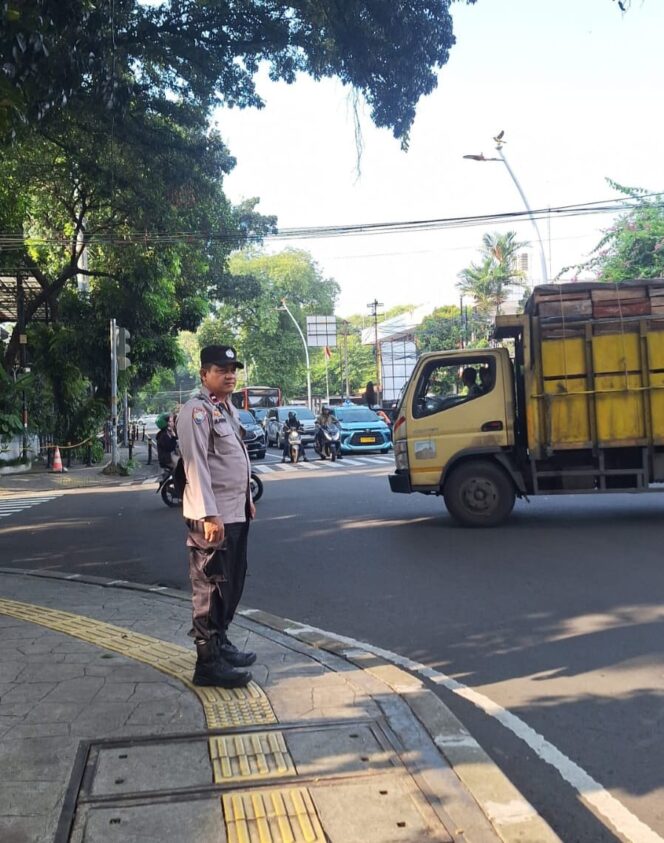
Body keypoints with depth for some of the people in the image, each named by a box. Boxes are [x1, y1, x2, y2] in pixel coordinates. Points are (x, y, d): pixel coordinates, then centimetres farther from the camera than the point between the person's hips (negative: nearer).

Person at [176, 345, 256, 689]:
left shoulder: (228, 409, 16)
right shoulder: (196, 412, -14)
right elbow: (196, 465, -21)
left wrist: (247, 499, 22)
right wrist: (210, 515, -26)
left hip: (236, 512, 10)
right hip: (212, 516, -9)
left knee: (232, 583, 17)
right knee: (211, 587, -4)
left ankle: (220, 643, 30)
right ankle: (208, 662, 3)